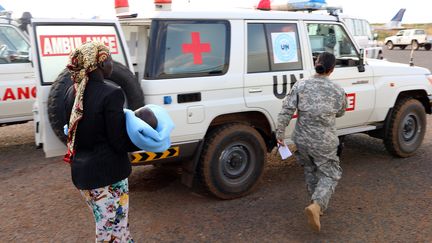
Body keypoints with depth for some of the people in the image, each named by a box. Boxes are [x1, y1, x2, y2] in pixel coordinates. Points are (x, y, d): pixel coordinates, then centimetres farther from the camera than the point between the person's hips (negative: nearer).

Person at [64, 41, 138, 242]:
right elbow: (119, 142, -17)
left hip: (81, 171, 8)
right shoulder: (111, 93, -19)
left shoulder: (72, 92, 5)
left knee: (117, 224, 24)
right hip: (107, 174, -8)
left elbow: (76, 131, 12)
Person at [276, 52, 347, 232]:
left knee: (310, 171, 24)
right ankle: (316, 205, -12)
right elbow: (340, 113, 12)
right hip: (324, 142, -2)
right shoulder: (337, 91, -5)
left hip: (302, 140, 2)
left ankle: (317, 204, 36)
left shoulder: (300, 86, -6)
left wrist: (280, 132, -7)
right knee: (330, 174, 11)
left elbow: (286, 110, -12)